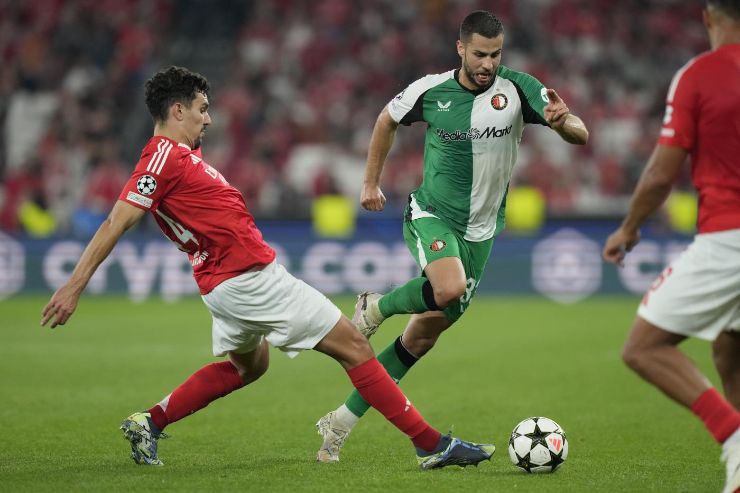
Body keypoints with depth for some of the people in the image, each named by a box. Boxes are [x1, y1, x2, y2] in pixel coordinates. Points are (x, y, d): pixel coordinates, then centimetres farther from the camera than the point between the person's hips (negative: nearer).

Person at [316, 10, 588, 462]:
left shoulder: (517, 89, -11)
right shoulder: (430, 91, -9)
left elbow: (581, 136, -18)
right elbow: (388, 120, 12)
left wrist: (564, 122, -41)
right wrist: (371, 182, 13)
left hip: (479, 231, 2)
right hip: (431, 215, -2)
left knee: (425, 336, 6)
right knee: (449, 287, -35)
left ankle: (343, 422, 18)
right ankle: (375, 307, -4)